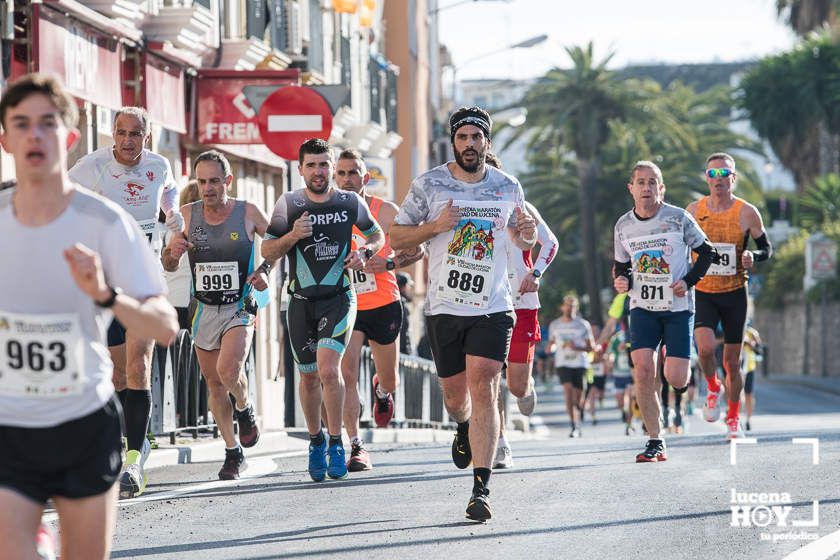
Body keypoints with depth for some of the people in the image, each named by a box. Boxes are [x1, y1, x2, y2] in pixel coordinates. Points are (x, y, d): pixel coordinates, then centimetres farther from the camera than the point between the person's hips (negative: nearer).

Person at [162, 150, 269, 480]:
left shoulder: (248, 213, -7)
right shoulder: (188, 215, -1)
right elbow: (168, 266, 9)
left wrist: (264, 270, -7)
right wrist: (172, 251, -13)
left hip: (239, 308, -3)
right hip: (205, 311, 3)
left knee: (228, 370, -25)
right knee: (214, 384, 7)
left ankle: (245, 409, 8)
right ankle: (232, 451, 22)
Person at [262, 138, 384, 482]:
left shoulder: (350, 203, 0)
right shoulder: (289, 204, -1)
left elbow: (377, 235, 17)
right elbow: (267, 251, 1)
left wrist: (365, 252, -5)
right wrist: (292, 237, -18)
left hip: (339, 299, -2)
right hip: (301, 301, 2)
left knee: (328, 369, -20)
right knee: (309, 376, 11)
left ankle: (335, 443, -8)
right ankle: (316, 442, 31)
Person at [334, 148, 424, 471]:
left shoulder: (386, 212, -7)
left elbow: (416, 251, -1)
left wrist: (389, 264, -18)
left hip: (384, 305, 0)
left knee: (390, 381, 14)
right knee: (347, 374, -19)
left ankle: (381, 390, 53)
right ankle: (356, 448, -15)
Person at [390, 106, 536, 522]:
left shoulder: (508, 187, 5)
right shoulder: (429, 185, 0)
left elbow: (521, 241, 19)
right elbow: (396, 239, 3)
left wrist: (526, 234, -6)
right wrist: (435, 226, -14)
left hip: (492, 308, -1)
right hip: (444, 307, 1)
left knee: (483, 390, -14)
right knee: (455, 393, 11)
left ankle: (481, 488, -16)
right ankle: (465, 429, 49)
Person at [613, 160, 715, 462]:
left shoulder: (679, 218, -7)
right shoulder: (623, 226, 3)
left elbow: (706, 252, 3)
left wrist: (688, 281, -10)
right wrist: (621, 280, -5)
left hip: (678, 307, -2)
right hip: (643, 307, 2)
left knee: (676, 379, -9)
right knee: (643, 369, -15)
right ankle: (655, 443, -7)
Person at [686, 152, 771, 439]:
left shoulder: (747, 213, -5)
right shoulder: (694, 210, -2)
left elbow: (767, 248, 3)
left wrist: (753, 257, -18)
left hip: (734, 294, 0)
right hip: (703, 294, 0)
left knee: (732, 361, 5)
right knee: (705, 348, -23)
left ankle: (733, 419, 22)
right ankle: (713, 389, 8)